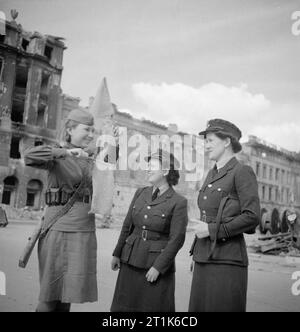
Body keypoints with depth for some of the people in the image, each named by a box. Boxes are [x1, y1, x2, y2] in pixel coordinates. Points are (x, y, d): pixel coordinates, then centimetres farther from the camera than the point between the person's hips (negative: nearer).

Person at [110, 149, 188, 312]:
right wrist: (117, 254, 11)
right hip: (130, 262, 5)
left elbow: (176, 239, -12)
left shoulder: (178, 202, -10)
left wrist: (158, 267, -13)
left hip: (159, 264, -5)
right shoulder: (140, 193, 6)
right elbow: (127, 226, 11)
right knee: (125, 305, 11)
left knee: (154, 306, 5)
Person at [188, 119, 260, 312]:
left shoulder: (242, 172, -8)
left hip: (227, 260, -7)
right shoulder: (212, 175, 16)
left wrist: (212, 230, -14)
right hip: (204, 259, 8)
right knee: (199, 306, 11)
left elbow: (252, 217, -16)